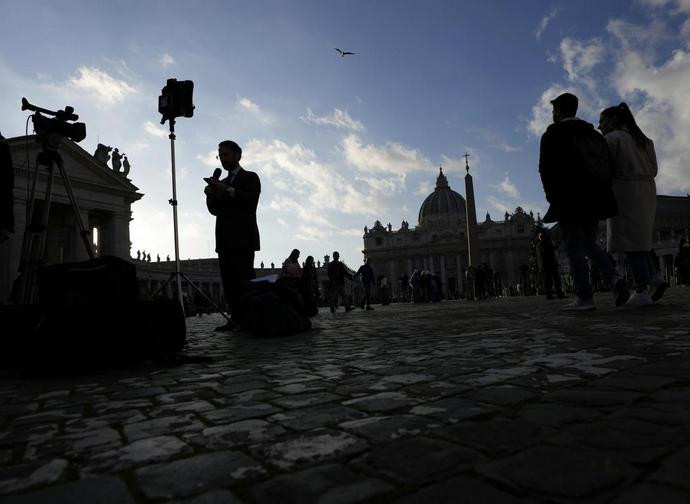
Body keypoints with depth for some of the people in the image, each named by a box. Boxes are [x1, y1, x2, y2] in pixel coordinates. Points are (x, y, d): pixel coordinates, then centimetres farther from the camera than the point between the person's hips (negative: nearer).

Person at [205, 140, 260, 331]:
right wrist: (210, 195, 0)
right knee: (229, 282, -2)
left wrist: (228, 190, -17)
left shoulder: (250, 177, 8)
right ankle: (235, 319, -1)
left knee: (245, 280, -12)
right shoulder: (222, 183, 26)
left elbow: (251, 201, -9)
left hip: (243, 238, -6)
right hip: (225, 240, 6)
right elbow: (215, 210, 18)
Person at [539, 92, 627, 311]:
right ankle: (615, 279, -5)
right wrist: (599, 194, 16)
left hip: (569, 200, -6)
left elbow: (546, 169, -10)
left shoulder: (552, 134, -1)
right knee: (589, 243, 15)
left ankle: (584, 297, -6)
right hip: (594, 199, 6)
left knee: (574, 247, -4)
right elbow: (608, 165, 15)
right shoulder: (594, 133, 18)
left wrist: (553, 198, -3)